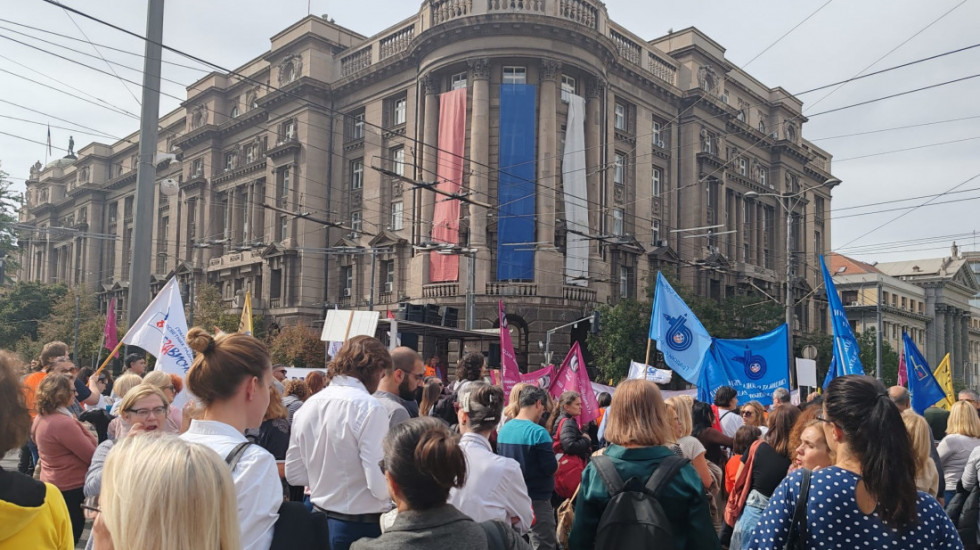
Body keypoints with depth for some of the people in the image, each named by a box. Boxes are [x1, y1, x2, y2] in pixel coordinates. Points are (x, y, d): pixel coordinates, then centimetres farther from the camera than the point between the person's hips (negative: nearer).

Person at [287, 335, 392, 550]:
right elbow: (381, 484, -25)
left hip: (322, 521, 7)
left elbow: (294, 473, 10)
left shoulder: (308, 406, 2)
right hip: (363, 526, -6)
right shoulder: (369, 407, -19)